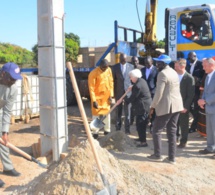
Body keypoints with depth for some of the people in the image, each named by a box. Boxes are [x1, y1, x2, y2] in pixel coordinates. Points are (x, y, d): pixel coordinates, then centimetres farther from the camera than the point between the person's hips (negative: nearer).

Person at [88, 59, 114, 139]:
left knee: (107, 113, 14)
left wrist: (111, 95, 2)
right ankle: (95, 132, 9)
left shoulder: (109, 70, -1)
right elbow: (91, 88, -19)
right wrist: (94, 100, -22)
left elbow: (111, 82, 6)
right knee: (96, 114, 0)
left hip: (106, 96, 6)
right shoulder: (93, 73, -19)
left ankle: (107, 130, 26)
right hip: (97, 97, -6)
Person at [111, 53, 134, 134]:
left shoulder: (131, 66, 2)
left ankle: (127, 129, 10)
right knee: (118, 112, 7)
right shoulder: (115, 67, 2)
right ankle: (118, 128, 17)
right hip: (118, 92, 0)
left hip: (128, 92, 0)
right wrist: (113, 92, 0)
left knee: (127, 112, 3)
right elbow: (113, 80, 3)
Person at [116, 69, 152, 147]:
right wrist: (132, 88, 12)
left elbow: (132, 98, -17)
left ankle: (143, 142, 1)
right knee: (142, 123, 21)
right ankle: (142, 138, 35)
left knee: (140, 124, -3)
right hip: (146, 105, 10)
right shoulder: (142, 81, 7)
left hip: (142, 107, -10)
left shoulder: (137, 86, -23)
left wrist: (122, 100, -8)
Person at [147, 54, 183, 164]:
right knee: (172, 132, 12)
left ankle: (157, 155, 13)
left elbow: (158, 93, -19)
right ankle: (172, 157, 16)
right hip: (176, 105, 9)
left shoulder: (162, 73, -14)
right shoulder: (174, 72, 15)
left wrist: (152, 107, -10)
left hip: (166, 107, -9)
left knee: (156, 131, 5)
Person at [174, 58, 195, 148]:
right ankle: (175, 137, 33)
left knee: (183, 124, 7)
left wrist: (186, 107, -16)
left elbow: (191, 95, -13)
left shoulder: (189, 78, -13)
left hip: (183, 105, -4)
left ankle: (183, 141, 22)